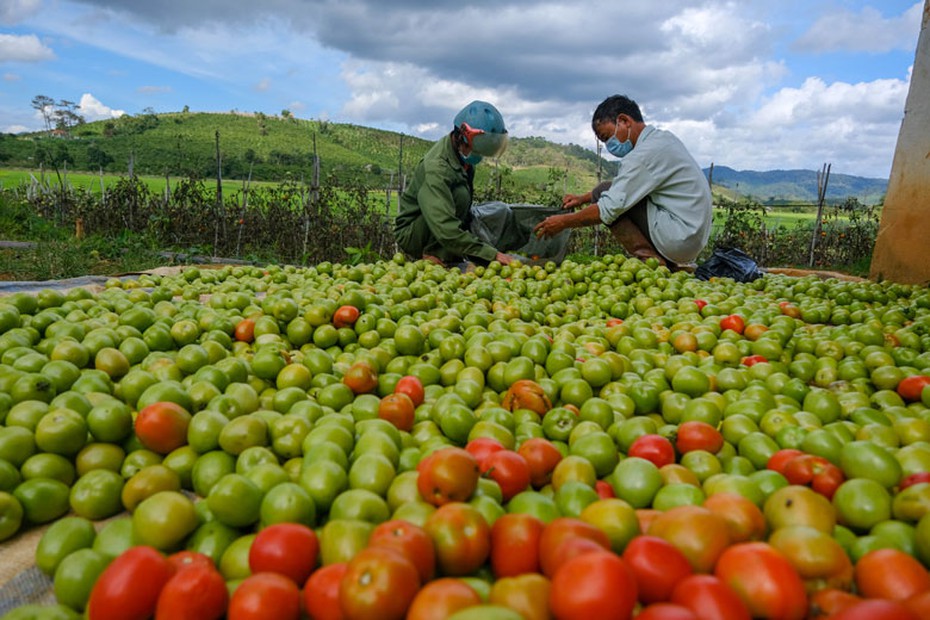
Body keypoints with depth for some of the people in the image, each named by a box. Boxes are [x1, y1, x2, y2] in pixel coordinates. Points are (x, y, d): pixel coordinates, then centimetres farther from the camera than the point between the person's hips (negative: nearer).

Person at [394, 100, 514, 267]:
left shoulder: (462, 153, -4)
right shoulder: (436, 168, -30)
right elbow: (445, 229, -40)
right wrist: (491, 254, -41)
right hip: (411, 234, -9)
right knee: (460, 194, -30)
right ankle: (435, 253, -20)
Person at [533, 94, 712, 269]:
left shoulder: (645, 154, -18)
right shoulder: (663, 137, 12)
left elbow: (609, 209, -19)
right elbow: (623, 185, 22)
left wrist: (563, 222, -7)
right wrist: (583, 198, 14)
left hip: (679, 239, -10)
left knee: (603, 193, -8)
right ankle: (673, 266, 14)